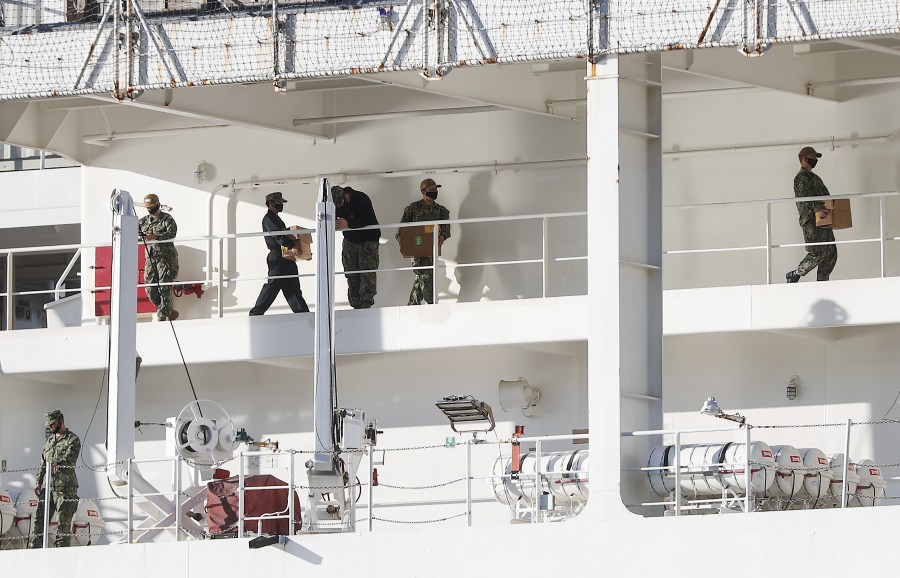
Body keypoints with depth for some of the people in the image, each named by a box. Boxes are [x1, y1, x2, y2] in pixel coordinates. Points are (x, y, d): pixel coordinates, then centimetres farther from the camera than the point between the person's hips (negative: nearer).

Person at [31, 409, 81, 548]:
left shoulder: (73, 440, -1)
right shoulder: (49, 441, 21)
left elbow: (69, 458, -18)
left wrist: (57, 464, -38)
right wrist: (39, 482, 14)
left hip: (65, 487, -7)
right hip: (48, 486, 7)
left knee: (64, 522, -6)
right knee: (40, 518, 1)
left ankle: (61, 549, -5)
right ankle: (36, 547, 2)